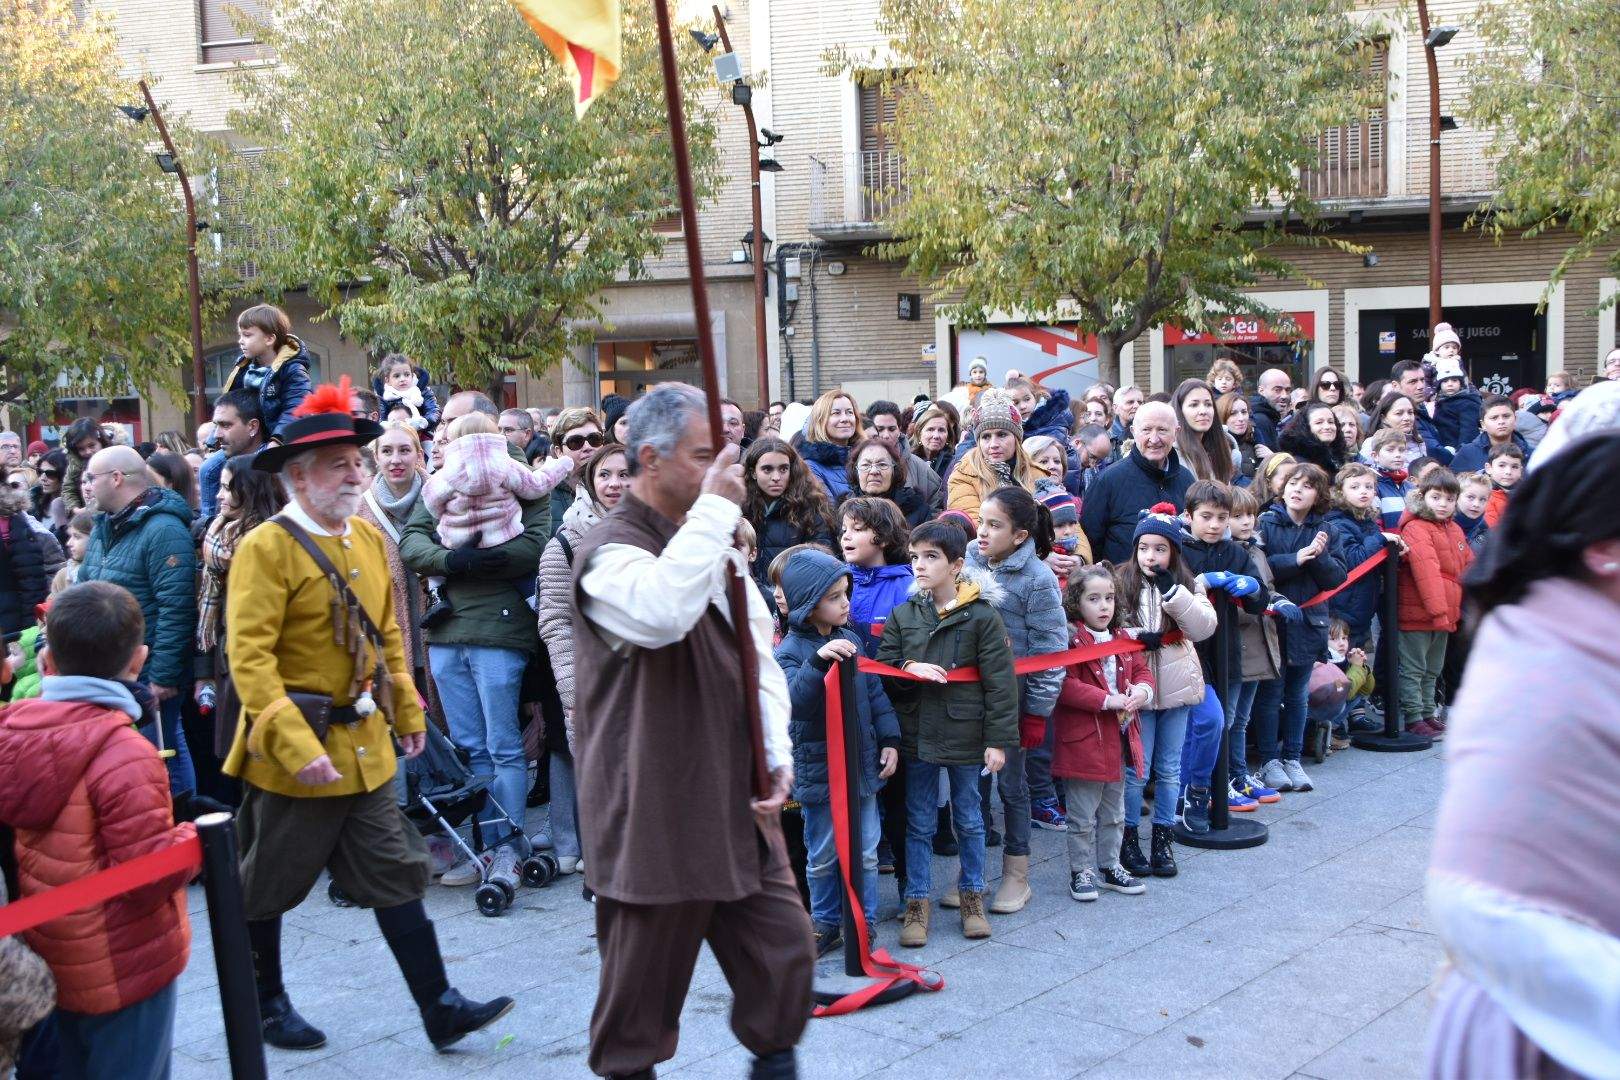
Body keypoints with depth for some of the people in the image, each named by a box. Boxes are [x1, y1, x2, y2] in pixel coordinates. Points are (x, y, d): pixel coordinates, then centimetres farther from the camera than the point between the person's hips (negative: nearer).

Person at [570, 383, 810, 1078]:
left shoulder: (716, 546, 14)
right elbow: (663, 613, -36)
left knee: (785, 955, 10)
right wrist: (714, 507, -27)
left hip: (739, 806, 7)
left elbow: (759, 658, 16)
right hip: (655, 819, -7)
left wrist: (777, 754, 3)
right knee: (641, 994, 6)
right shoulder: (609, 552, -12)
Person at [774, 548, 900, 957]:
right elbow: (795, 702, -30)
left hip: (863, 763, 4)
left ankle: (865, 922, 24)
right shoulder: (790, 651, -13)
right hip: (819, 769, -4)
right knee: (823, 856, 9)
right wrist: (819, 660, -42)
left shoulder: (851, 640, 3)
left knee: (865, 851, 11)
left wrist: (889, 740, 6)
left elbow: (874, 692, 10)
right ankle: (826, 923, 25)